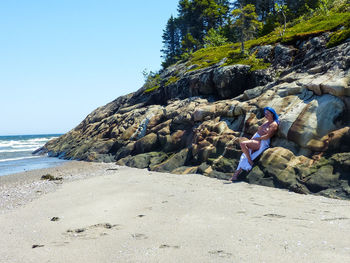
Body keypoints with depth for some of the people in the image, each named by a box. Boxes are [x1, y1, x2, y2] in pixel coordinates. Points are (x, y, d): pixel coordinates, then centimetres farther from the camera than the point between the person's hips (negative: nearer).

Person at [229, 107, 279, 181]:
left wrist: (256, 138, -14)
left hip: (262, 142, -8)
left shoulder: (274, 124, -4)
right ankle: (236, 174, -13)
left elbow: (267, 136, -15)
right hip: (255, 140, 8)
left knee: (243, 144, -27)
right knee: (244, 155, -9)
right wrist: (251, 139, 7)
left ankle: (250, 161, -16)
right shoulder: (266, 122, 23)